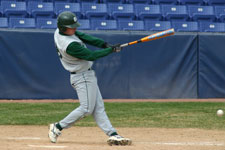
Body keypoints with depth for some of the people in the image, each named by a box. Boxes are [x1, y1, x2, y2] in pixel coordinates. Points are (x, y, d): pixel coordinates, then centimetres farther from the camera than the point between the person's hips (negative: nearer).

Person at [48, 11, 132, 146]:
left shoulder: (59, 31, -1)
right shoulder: (70, 45, -29)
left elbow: (84, 37, 2)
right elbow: (91, 56, -24)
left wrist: (104, 44, -8)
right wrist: (111, 50, -16)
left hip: (87, 75, 10)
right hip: (83, 77, -10)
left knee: (98, 107, 5)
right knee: (86, 108, -6)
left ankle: (113, 135, 3)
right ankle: (58, 127, 4)